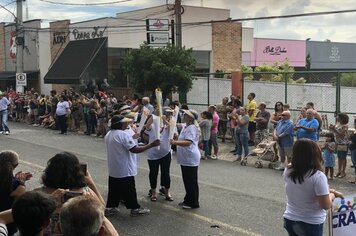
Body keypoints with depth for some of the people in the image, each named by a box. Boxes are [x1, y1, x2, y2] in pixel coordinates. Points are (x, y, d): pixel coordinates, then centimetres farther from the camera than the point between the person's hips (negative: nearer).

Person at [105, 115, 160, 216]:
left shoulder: (108, 135, 7)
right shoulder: (124, 134, -22)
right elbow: (135, 149, -25)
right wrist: (151, 145, -22)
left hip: (113, 170, 8)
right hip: (125, 170, -8)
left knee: (114, 190, 17)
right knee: (129, 190, 4)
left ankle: (110, 208, 21)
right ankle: (135, 208, 15)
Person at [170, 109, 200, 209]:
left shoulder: (191, 128, -19)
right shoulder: (186, 127, 13)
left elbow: (188, 142, -31)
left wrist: (175, 142, -39)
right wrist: (176, 139, 7)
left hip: (191, 159, -10)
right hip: (185, 159, 10)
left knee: (192, 182, 0)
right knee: (187, 181, 18)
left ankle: (194, 203, 10)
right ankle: (188, 200, 29)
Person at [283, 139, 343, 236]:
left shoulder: (287, 171, -6)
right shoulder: (318, 176, -23)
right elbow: (326, 205, -18)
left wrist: (331, 191, 11)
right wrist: (331, 195, 2)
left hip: (289, 220, 5)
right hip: (310, 224, -5)